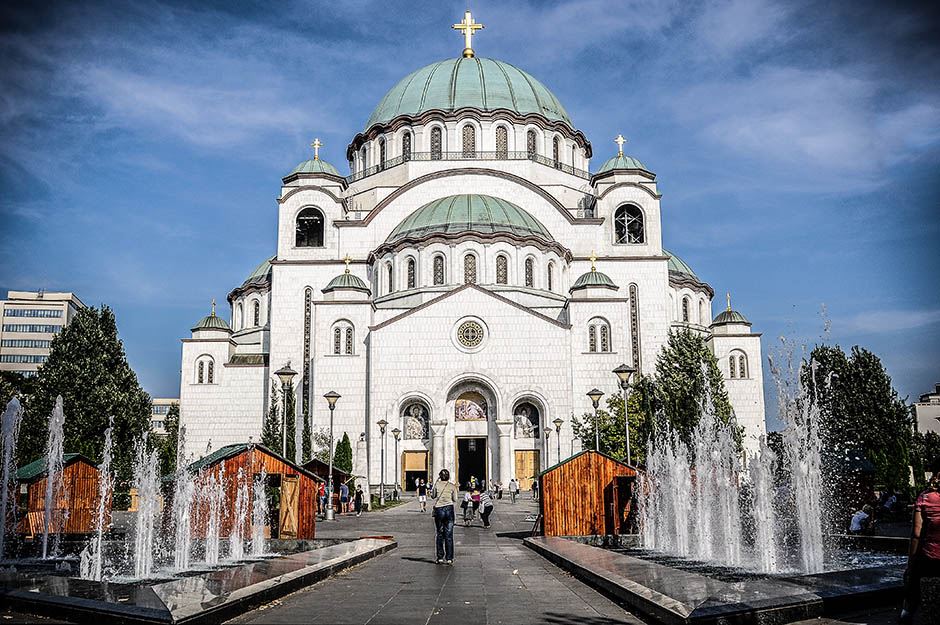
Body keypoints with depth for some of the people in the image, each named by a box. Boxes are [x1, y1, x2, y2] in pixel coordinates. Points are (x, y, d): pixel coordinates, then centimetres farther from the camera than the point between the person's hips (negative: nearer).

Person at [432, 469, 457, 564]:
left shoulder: (437, 484, 0)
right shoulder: (452, 486, 2)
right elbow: (455, 500, 4)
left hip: (438, 510, 0)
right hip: (449, 509, 0)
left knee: (440, 534, 9)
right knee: (449, 535, 3)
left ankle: (440, 557, 9)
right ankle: (449, 558, 2)